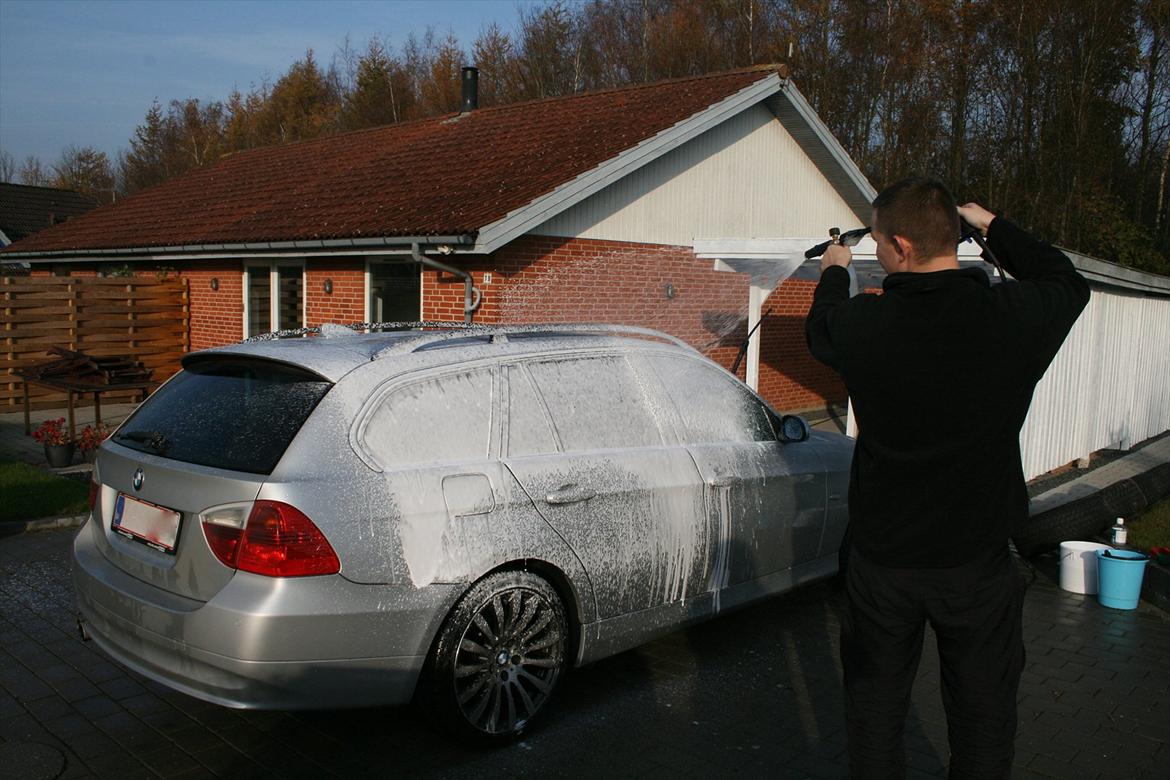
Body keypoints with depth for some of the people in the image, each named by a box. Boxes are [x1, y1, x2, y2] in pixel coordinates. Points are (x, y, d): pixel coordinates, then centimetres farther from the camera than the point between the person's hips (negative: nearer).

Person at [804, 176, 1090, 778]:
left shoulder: (864, 324, -17)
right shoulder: (1014, 318, -17)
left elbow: (820, 328, 9)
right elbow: (1067, 282, 8)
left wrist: (834, 270, 28)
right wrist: (992, 226, 20)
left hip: (881, 559, 0)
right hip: (979, 562, 0)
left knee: (875, 705, 19)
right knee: (983, 713, 19)